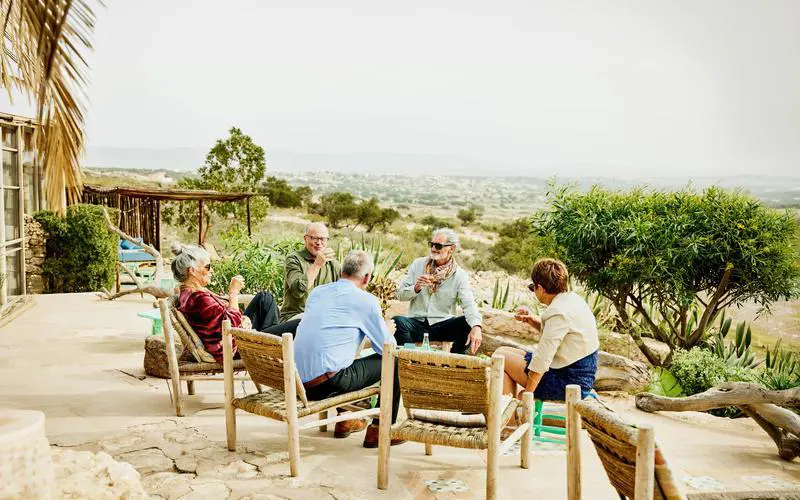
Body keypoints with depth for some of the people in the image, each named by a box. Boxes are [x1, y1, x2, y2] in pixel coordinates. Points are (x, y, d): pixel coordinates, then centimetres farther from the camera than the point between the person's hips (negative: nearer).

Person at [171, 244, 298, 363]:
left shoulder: (186, 293, 8)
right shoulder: (198, 298, -27)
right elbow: (231, 323, -26)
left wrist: (243, 318, -3)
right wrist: (234, 292, -18)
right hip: (233, 349, -11)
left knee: (264, 297, 22)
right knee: (297, 325, -9)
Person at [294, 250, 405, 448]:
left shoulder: (316, 292, 14)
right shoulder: (365, 300, -6)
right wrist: (388, 330, 24)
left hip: (297, 379, 8)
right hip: (326, 383, -8)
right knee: (394, 363, 7)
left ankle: (344, 421, 41)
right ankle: (380, 430, 13)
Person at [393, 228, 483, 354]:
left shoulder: (460, 275, -1)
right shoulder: (418, 264, 6)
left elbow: (469, 304, -17)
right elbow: (400, 294, 4)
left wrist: (476, 327, -37)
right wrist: (416, 288, -18)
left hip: (443, 325, 0)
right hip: (417, 323, 1)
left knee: (468, 323, -27)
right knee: (397, 321, -30)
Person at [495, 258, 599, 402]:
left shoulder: (559, 313, -24)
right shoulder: (572, 298, 6)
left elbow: (542, 360, -25)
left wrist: (527, 393, -16)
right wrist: (532, 320, 8)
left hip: (569, 383, -10)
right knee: (507, 352, 18)